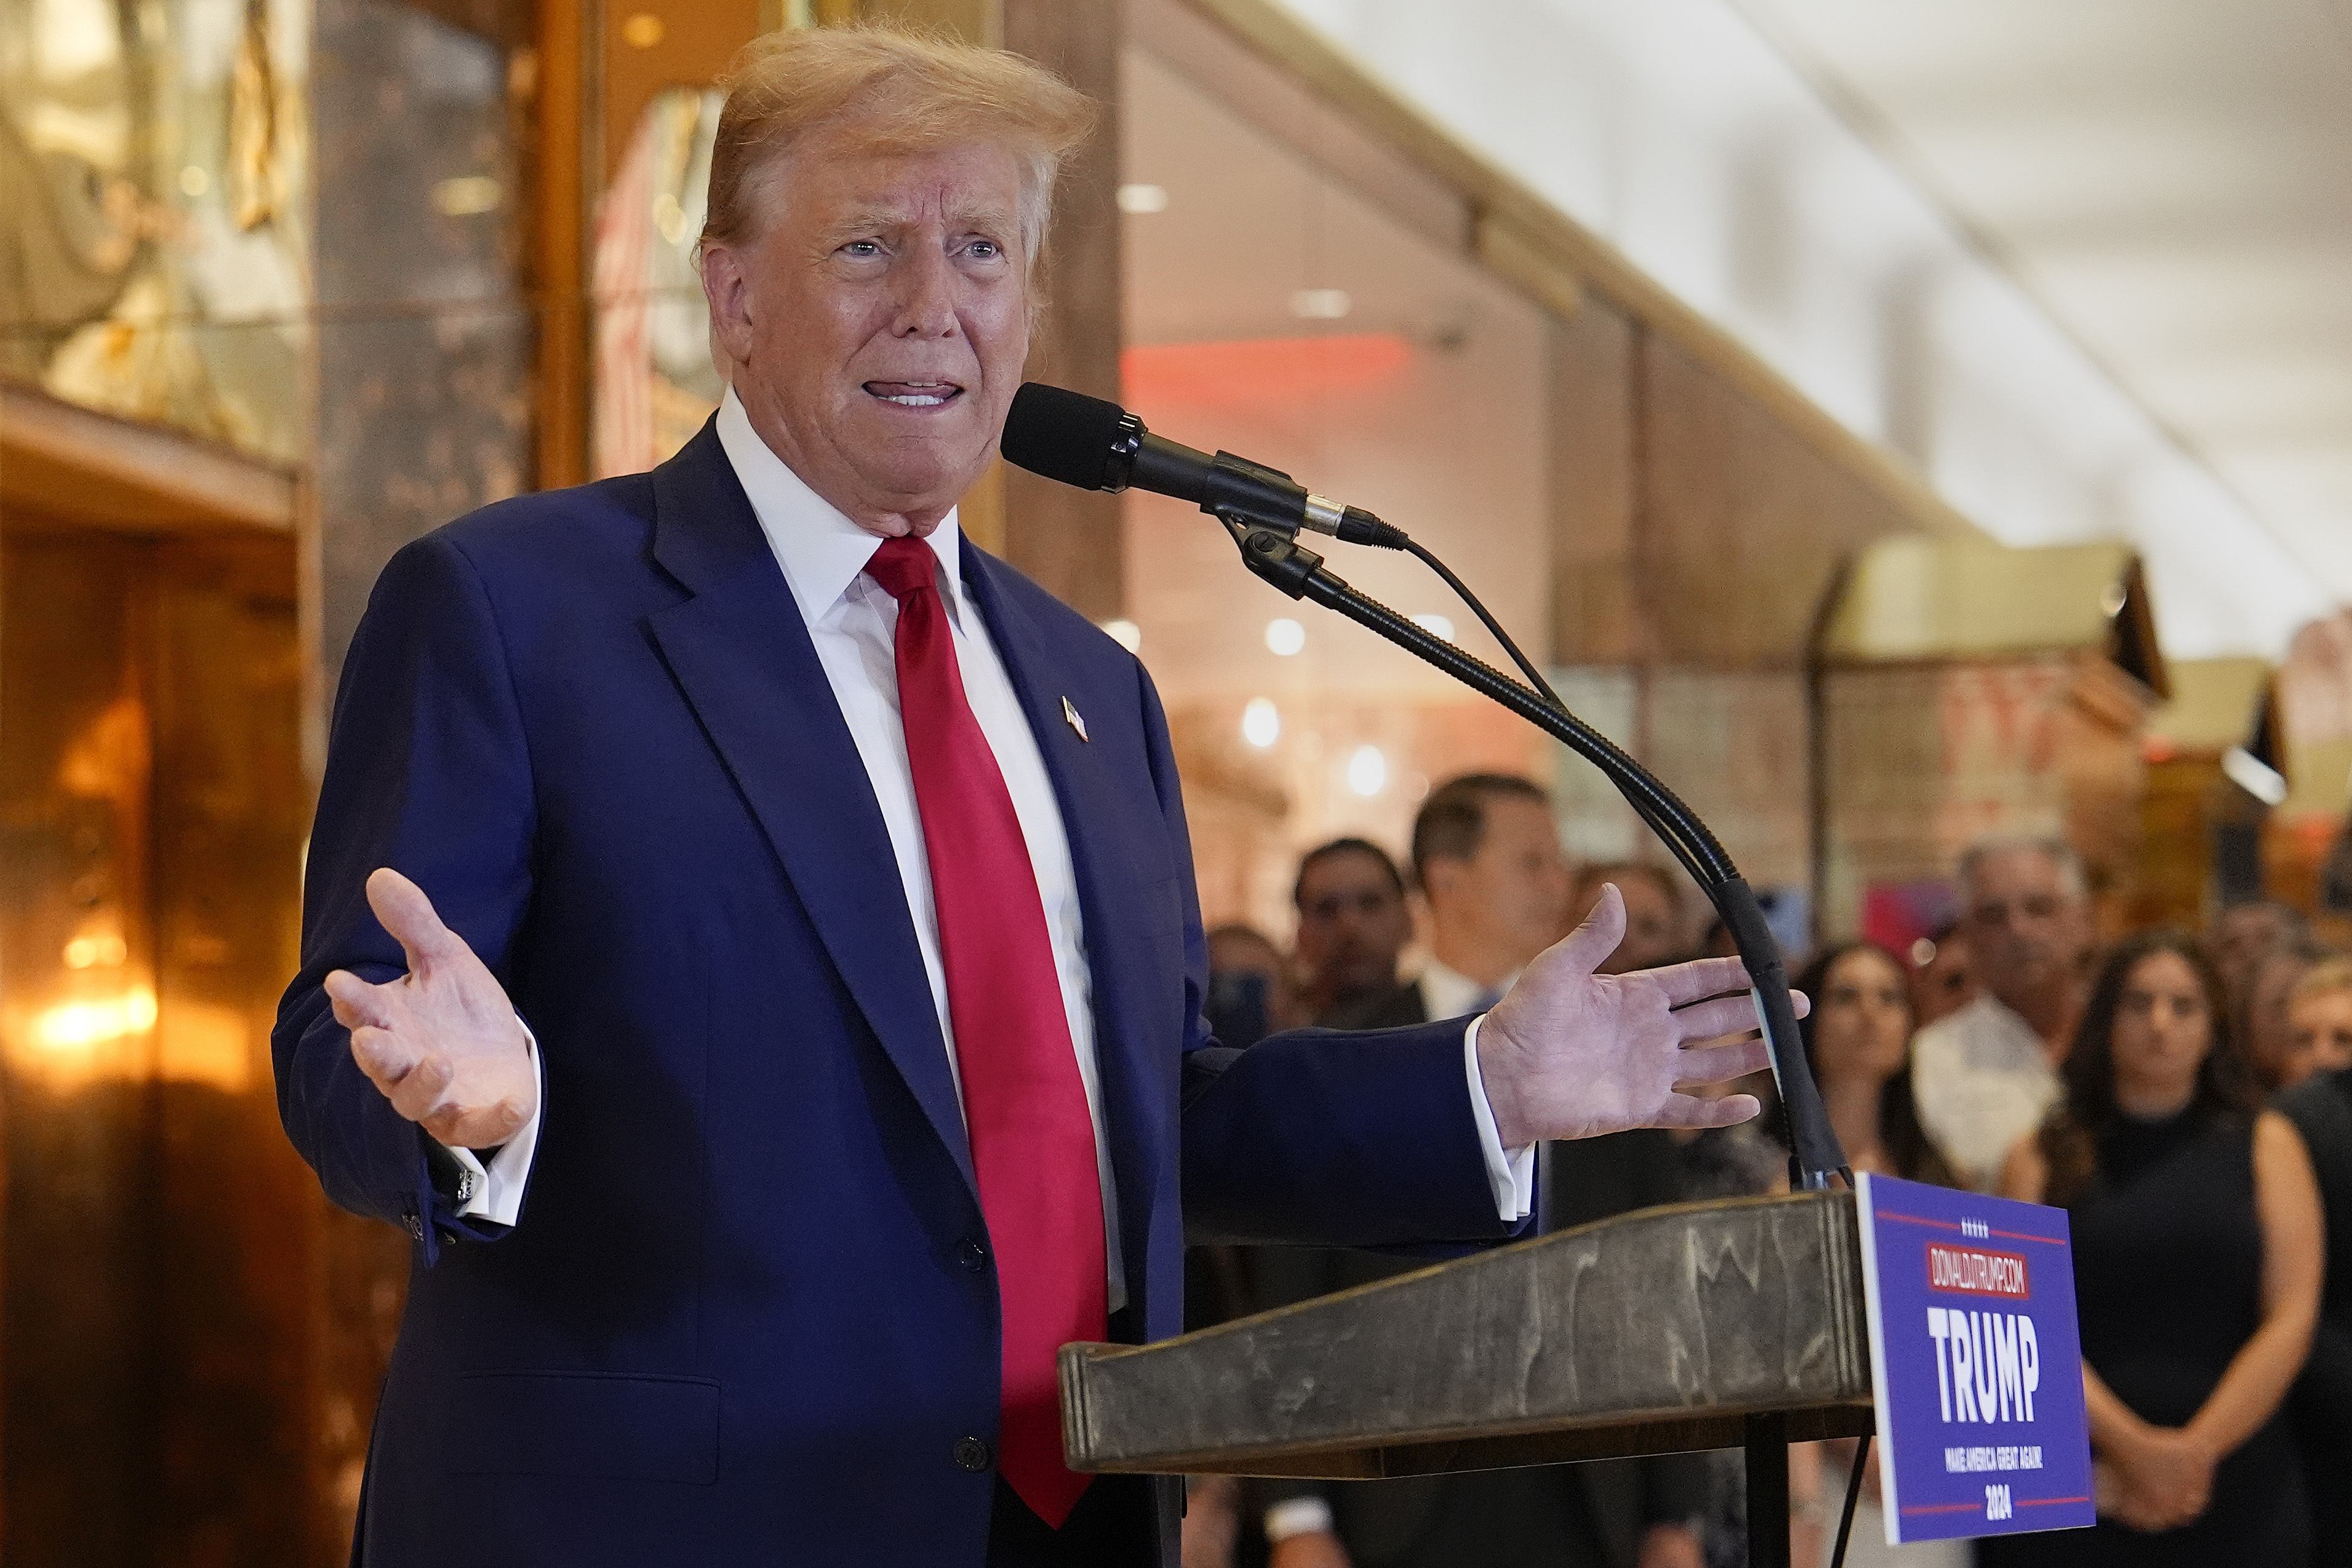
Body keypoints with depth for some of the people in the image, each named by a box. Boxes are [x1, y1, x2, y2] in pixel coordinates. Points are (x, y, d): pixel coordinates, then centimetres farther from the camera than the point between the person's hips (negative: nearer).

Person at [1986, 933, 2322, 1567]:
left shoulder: (2265, 1145, 10)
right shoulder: (2041, 1159, 8)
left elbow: (2292, 1318, 1)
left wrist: (2196, 1450, -10)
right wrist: (2132, 1445, -15)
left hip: (2235, 1489, 1)